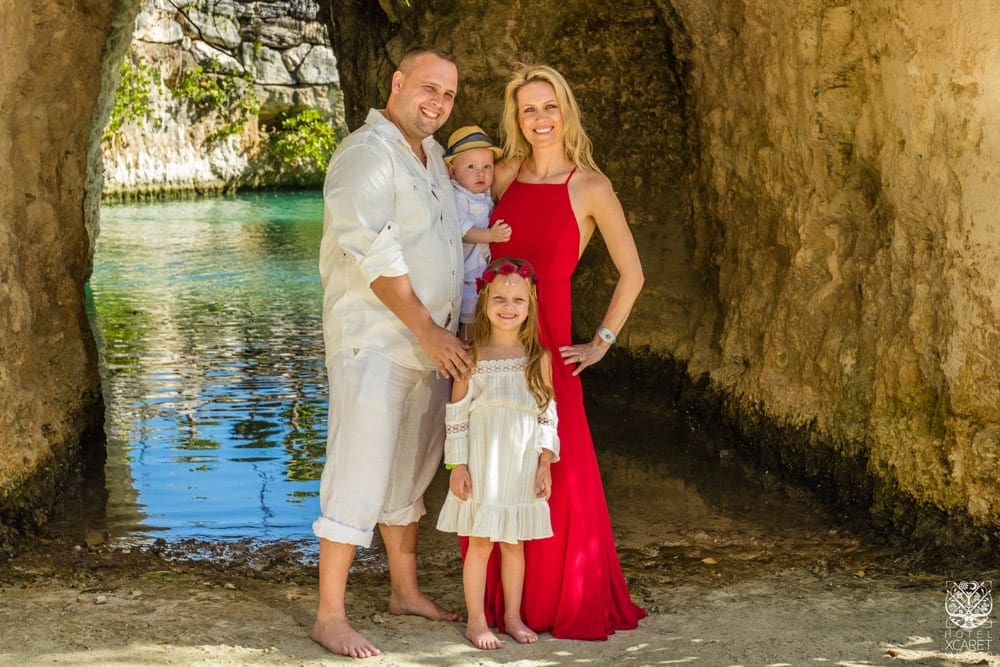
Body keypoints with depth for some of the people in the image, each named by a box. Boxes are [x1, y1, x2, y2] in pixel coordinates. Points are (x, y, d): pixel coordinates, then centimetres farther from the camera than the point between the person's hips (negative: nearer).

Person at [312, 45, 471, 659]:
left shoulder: (433, 155, 15)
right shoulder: (367, 154, -13)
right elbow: (376, 257, -20)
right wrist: (430, 332, -16)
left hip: (431, 344, 9)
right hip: (375, 342, -9)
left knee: (410, 473, 16)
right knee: (360, 477, -8)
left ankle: (406, 591, 28)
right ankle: (331, 618, -3)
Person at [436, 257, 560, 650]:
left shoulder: (539, 358, 1)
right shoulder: (472, 356, -4)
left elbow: (548, 414, 4)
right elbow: (457, 414, -2)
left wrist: (545, 464, -1)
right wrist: (457, 465, -5)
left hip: (522, 468, 2)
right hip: (482, 466, -2)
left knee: (514, 542, 11)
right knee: (480, 541, 4)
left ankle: (513, 617, 23)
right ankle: (476, 620, 15)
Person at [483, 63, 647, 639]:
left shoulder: (591, 189, -3)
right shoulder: (505, 175, 7)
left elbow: (632, 274, 1)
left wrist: (601, 343, 0)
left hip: (545, 338, -4)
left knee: (558, 473, -2)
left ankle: (569, 604, 15)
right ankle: (500, 600, 21)